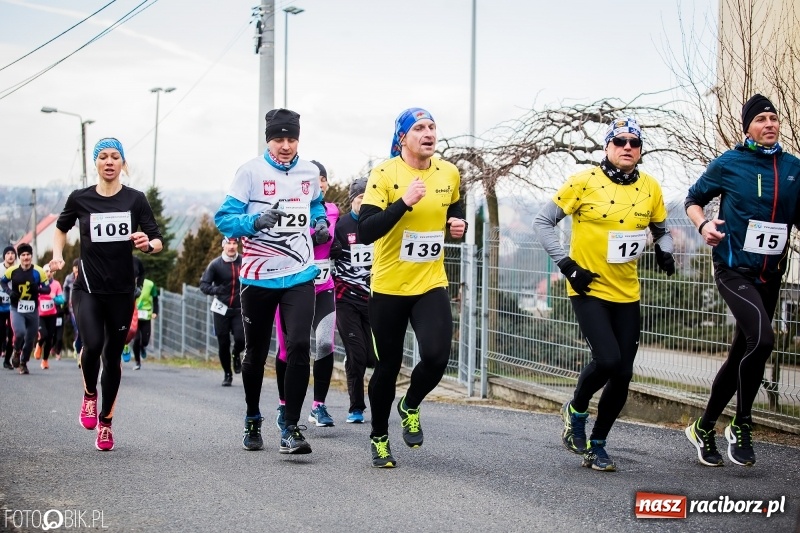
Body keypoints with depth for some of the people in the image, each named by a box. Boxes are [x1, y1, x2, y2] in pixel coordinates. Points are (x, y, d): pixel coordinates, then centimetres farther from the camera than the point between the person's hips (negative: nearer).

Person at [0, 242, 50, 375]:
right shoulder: (12, 270, -6)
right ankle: (16, 352, 8)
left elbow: (47, 289, -2)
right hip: (17, 309, -1)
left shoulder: (38, 272, -7)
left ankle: (23, 363, 31)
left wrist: (37, 289, -23)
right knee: (20, 333, -24)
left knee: (30, 339, 8)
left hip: (32, 310, 2)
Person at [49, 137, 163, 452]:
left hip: (121, 291, 1)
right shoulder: (80, 199, 0)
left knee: (113, 355, 7)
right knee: (93, 345, -22)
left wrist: (148, 244, -23)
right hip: (87, 288, -1)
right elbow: (61, 228, 20)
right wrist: (57, 255, 3)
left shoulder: (135, 199, -1)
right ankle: (89, 395, 8)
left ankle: (105, 421, 23)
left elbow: (157, 242, 0)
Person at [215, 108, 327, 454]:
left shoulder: (309, 173, 6)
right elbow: (224, 218, -10)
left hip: (300, 276, 2)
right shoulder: (251, 172, -6)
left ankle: (291, 428, -11)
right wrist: (256, 222, -27)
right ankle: (252, 419, 34)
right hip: (258, 278, -1)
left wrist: (320, 223, 7)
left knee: (299, 347, -15)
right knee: (255, 353, 12)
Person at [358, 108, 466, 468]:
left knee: (436, 357, -16)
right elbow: (365, 232, -19)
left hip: (431, 285, 3)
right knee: (388, 366, 6)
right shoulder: (384, 175, -11)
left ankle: (410, 407, 17)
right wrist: (404, 202, -28)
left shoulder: (449, 174, 4)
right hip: (389, 287, -3)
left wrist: (458, 225, 0)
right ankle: (379, 438, 29)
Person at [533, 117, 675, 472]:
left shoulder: (650, 188, 3)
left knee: (622, 374, 4)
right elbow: (543, 222, -6)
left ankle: (596, 446, 22)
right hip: (589, 289, -5)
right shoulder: (585, 182, -10)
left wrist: (664, 251, -3)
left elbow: (661, 229, 19)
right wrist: (567, 264, -13)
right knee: (606, 360, -20)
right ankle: (576, 410, 11)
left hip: (627, 294, 5)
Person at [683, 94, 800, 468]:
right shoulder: (729, 164, -4)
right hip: (734, 269, -5)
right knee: (761, 338, -26)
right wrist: (702, 224, -13)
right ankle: (742, 426, -11)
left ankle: (704, 429, 28)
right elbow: (693, 199, 7)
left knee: (742, 355, 12)